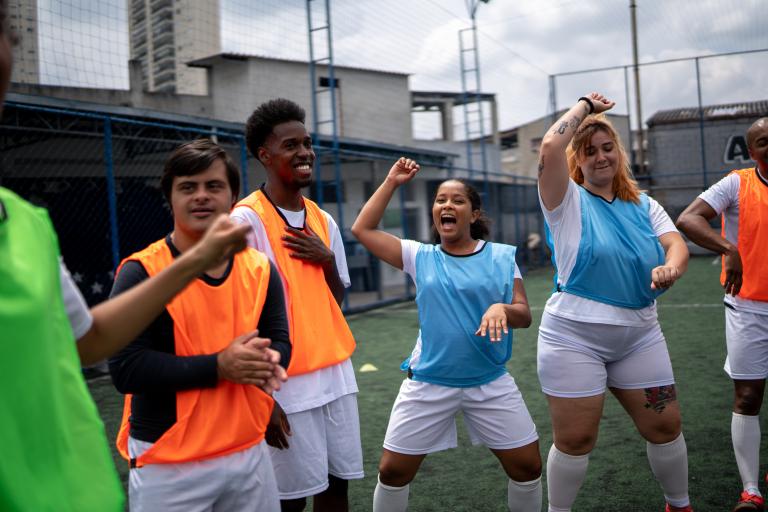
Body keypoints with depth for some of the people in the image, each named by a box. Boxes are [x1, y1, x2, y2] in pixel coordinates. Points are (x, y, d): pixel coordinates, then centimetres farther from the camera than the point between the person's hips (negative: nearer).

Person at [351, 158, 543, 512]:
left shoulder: (502, 256, -1)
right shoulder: (419, 257, 1)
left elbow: (525, 315, -3)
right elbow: (362, 230, -3)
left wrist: (502, 309, -26)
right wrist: (391, 182, -2)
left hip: (491, 382, 0)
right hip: (428, 383, 0)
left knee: (528, 466, 6)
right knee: (392, 471, 4)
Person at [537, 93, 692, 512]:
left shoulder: (644, 205, 11)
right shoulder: (569, 200, -4)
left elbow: (677, 244, -2)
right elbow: (550, 146, -20)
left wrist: (670, 267, -26)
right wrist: (585, 105, -6)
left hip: (640, 335, 5)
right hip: (574, 336, -4)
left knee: (665, 426, 11)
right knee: (575, 440, -1)